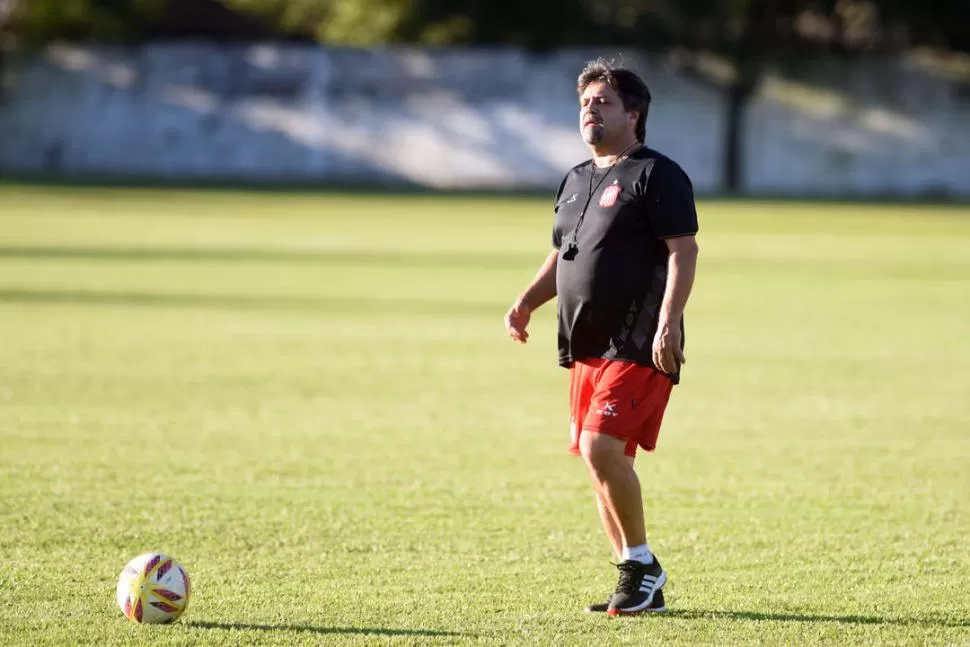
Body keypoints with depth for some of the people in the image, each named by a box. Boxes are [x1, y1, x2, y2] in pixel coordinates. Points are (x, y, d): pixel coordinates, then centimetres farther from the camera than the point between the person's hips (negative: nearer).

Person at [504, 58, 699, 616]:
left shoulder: (657, 174, -7)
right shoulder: (576, 180, 18)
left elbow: (683, 252, -13)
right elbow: (562, 256, 27)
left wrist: (667, 325, -23)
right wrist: (527, 302, 11)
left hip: (637, 347, -9)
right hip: (586, 347, 9)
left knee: (601, 447, -20)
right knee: (600, 463, 8)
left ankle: (641, 565, -6)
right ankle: (640, 587, 16)